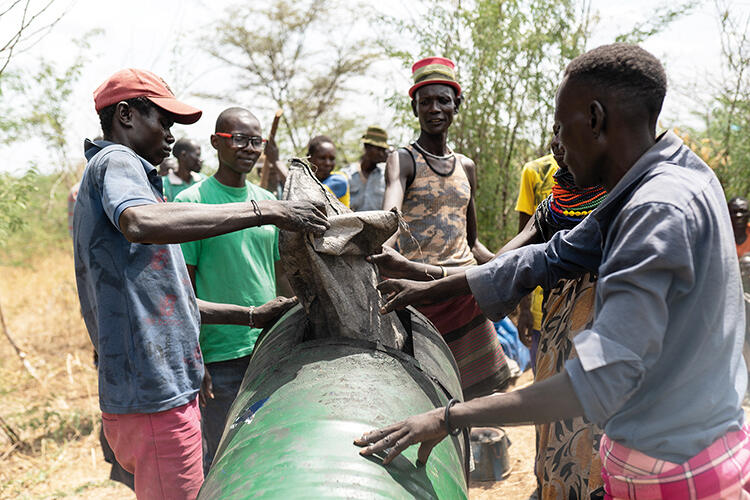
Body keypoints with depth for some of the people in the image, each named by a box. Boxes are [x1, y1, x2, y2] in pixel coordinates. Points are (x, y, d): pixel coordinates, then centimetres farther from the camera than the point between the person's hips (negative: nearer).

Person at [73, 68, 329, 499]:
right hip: (154, 398, -10)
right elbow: (142, 223, -34)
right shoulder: (114, 161, -8)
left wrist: (254, 315, 20)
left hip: (165, 392, 10)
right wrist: (264, 211, -32)